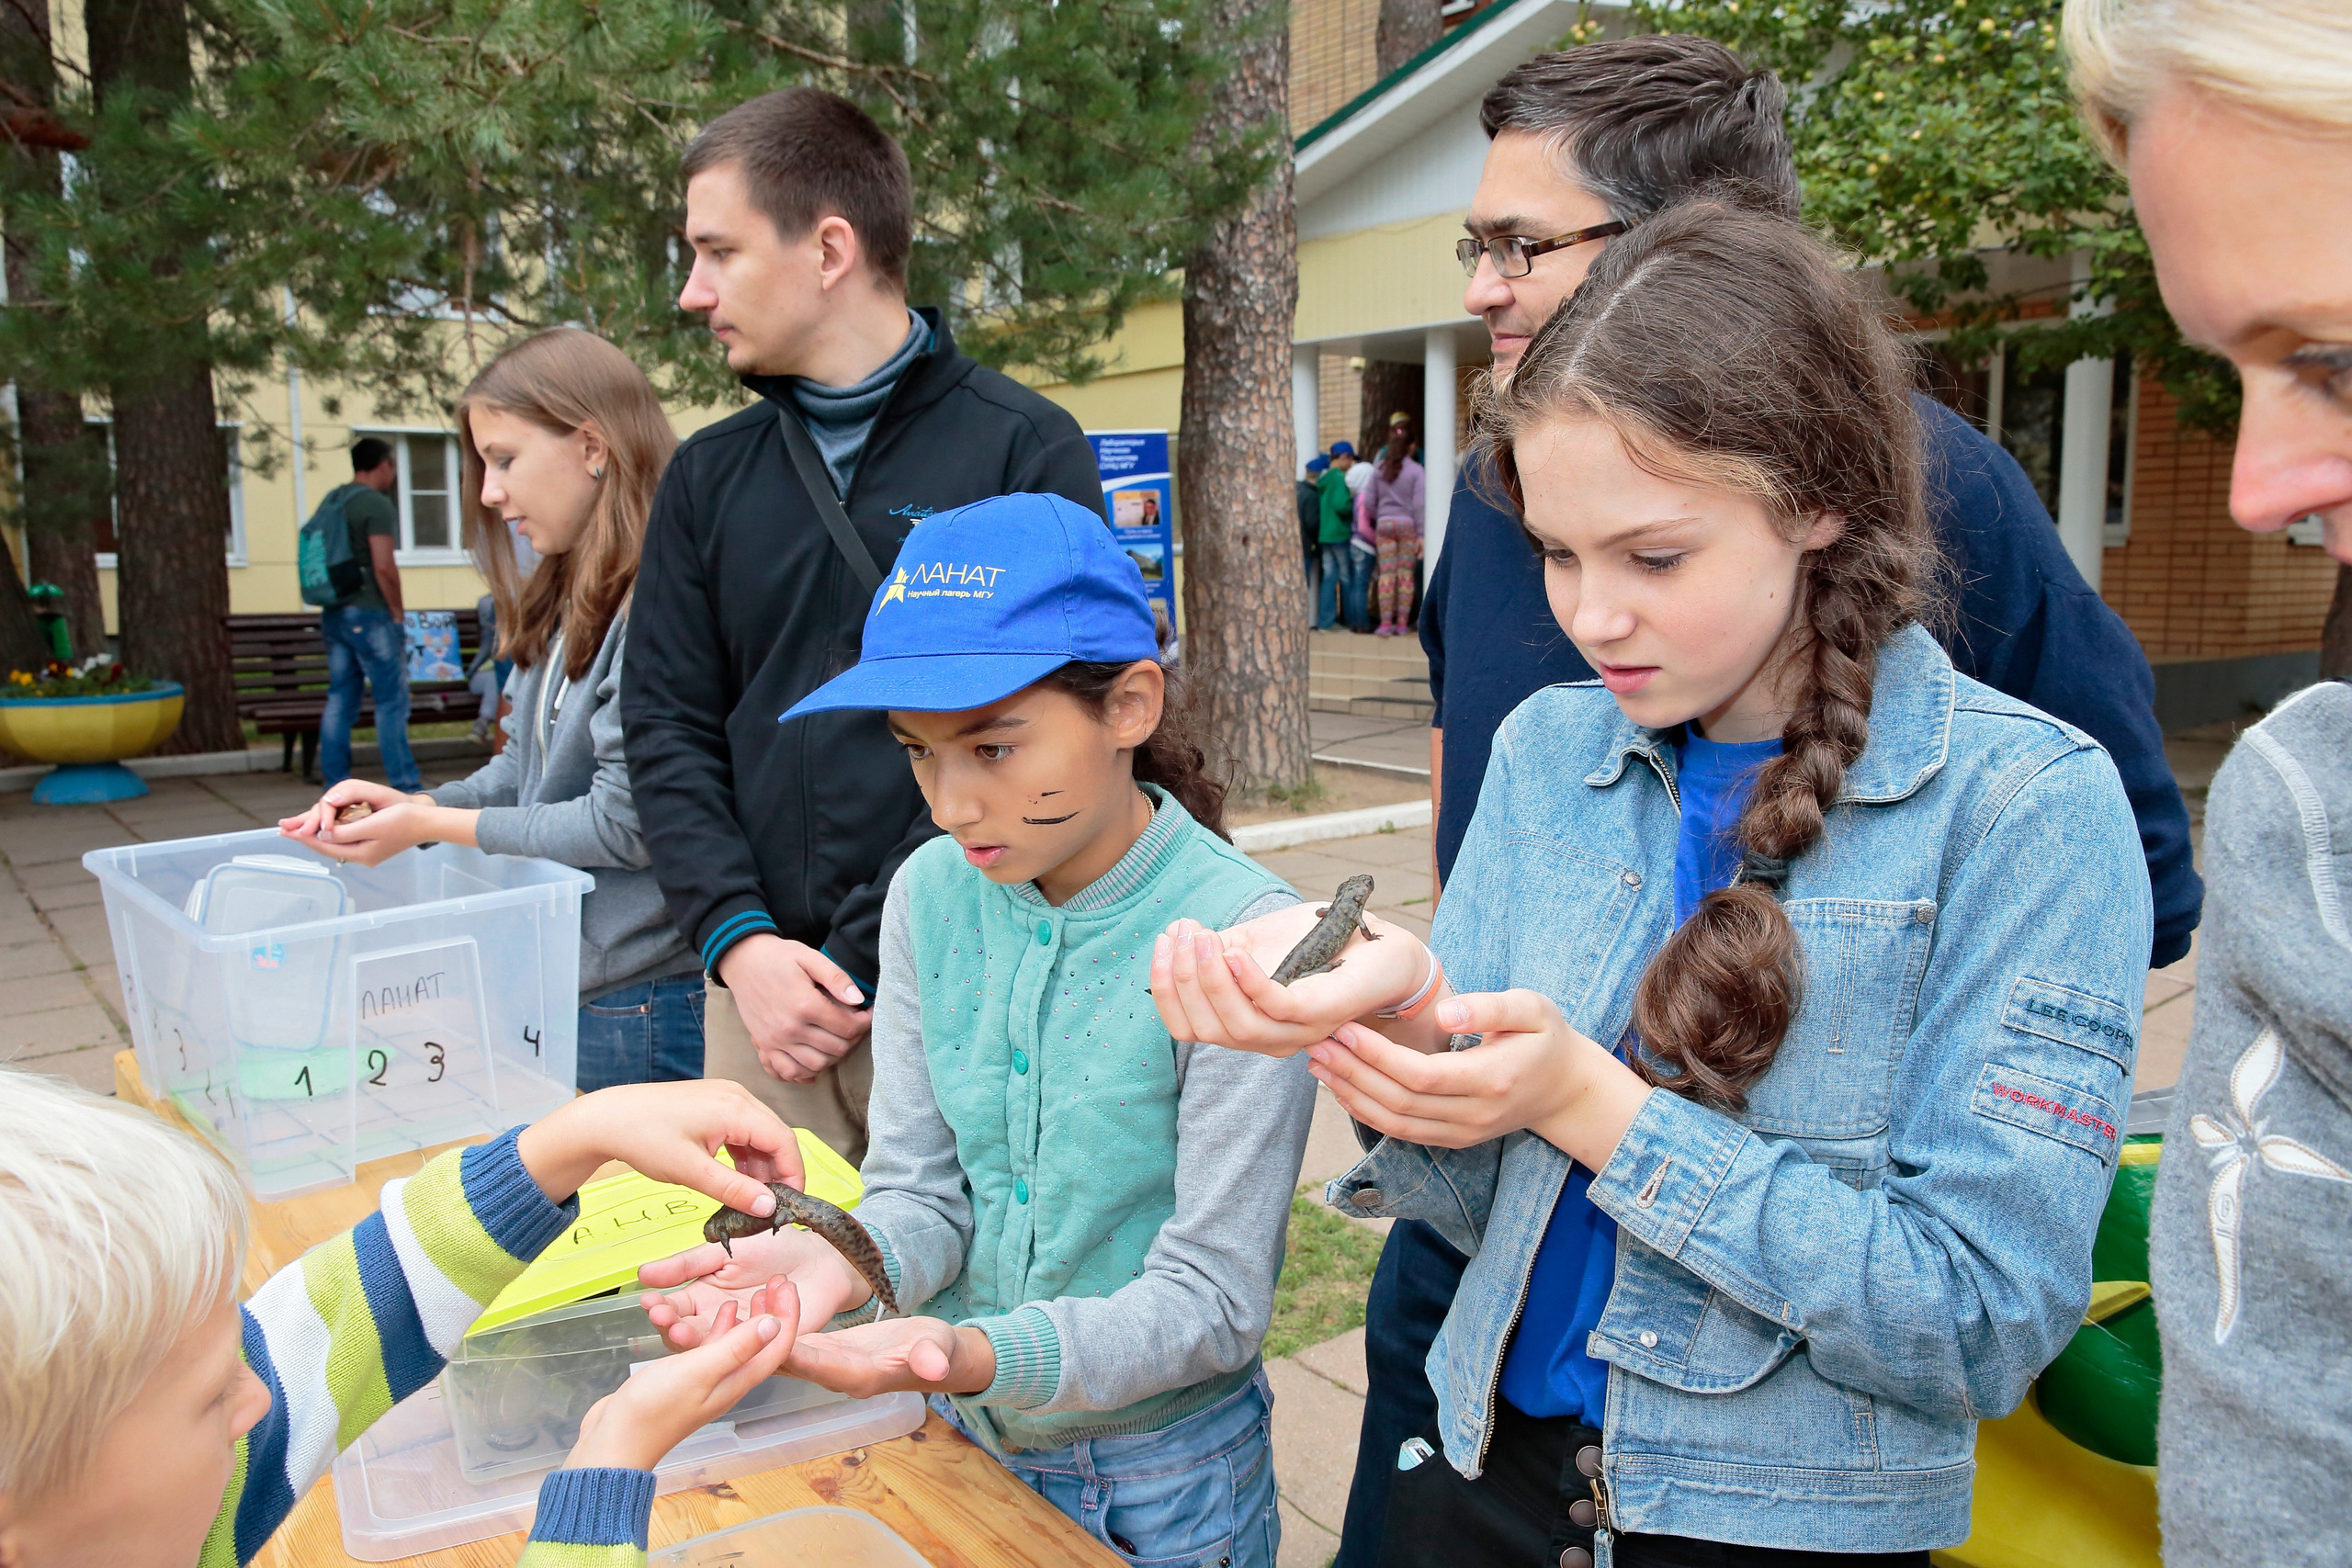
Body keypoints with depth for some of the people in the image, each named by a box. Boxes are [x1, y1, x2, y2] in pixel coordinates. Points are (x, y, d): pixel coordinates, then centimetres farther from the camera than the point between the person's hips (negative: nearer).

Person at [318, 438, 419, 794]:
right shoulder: (377, 504, -11)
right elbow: (384, 567, -18)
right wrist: (398, 613, -9)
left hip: (333, 614, 8)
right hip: (369, 614, -8)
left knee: (339, 698, 9)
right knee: (392, 700, -3)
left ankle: (336, 784, 11)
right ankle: (404, 784, -2)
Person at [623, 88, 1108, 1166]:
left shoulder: (1024, 451, -4)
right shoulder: (708, 478, 11)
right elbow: (667, 730, 9)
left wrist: (873, 968, -12)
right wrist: (738, 941, -6)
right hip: (761, 993, 4)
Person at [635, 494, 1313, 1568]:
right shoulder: (932, 894, -9)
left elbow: (1211, 1300, -21)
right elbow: (921, 1192, -5)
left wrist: (975, 1354, -37)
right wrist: (846, 1259, -27)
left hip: (1161, 1480, -4)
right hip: (961, 1443, 4)